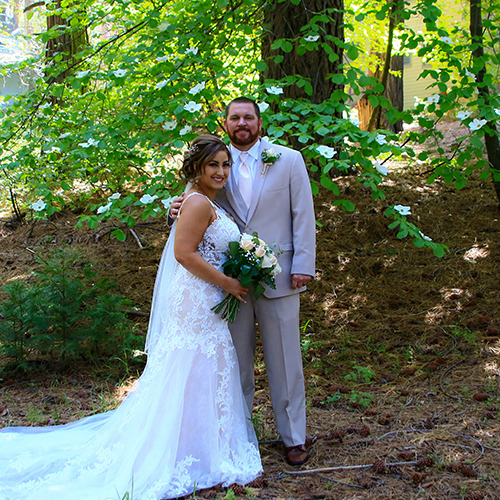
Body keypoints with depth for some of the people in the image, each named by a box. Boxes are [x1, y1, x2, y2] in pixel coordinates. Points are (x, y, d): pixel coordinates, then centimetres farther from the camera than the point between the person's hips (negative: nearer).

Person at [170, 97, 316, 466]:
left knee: (285, 362, 5)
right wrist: (178, 209, -9)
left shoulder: (289, 160, 3)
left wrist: (303, 266, -7)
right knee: (237, 362, 10)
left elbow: (303, 216, 1)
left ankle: (294, 438, 18)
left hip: (278, 278, -2)